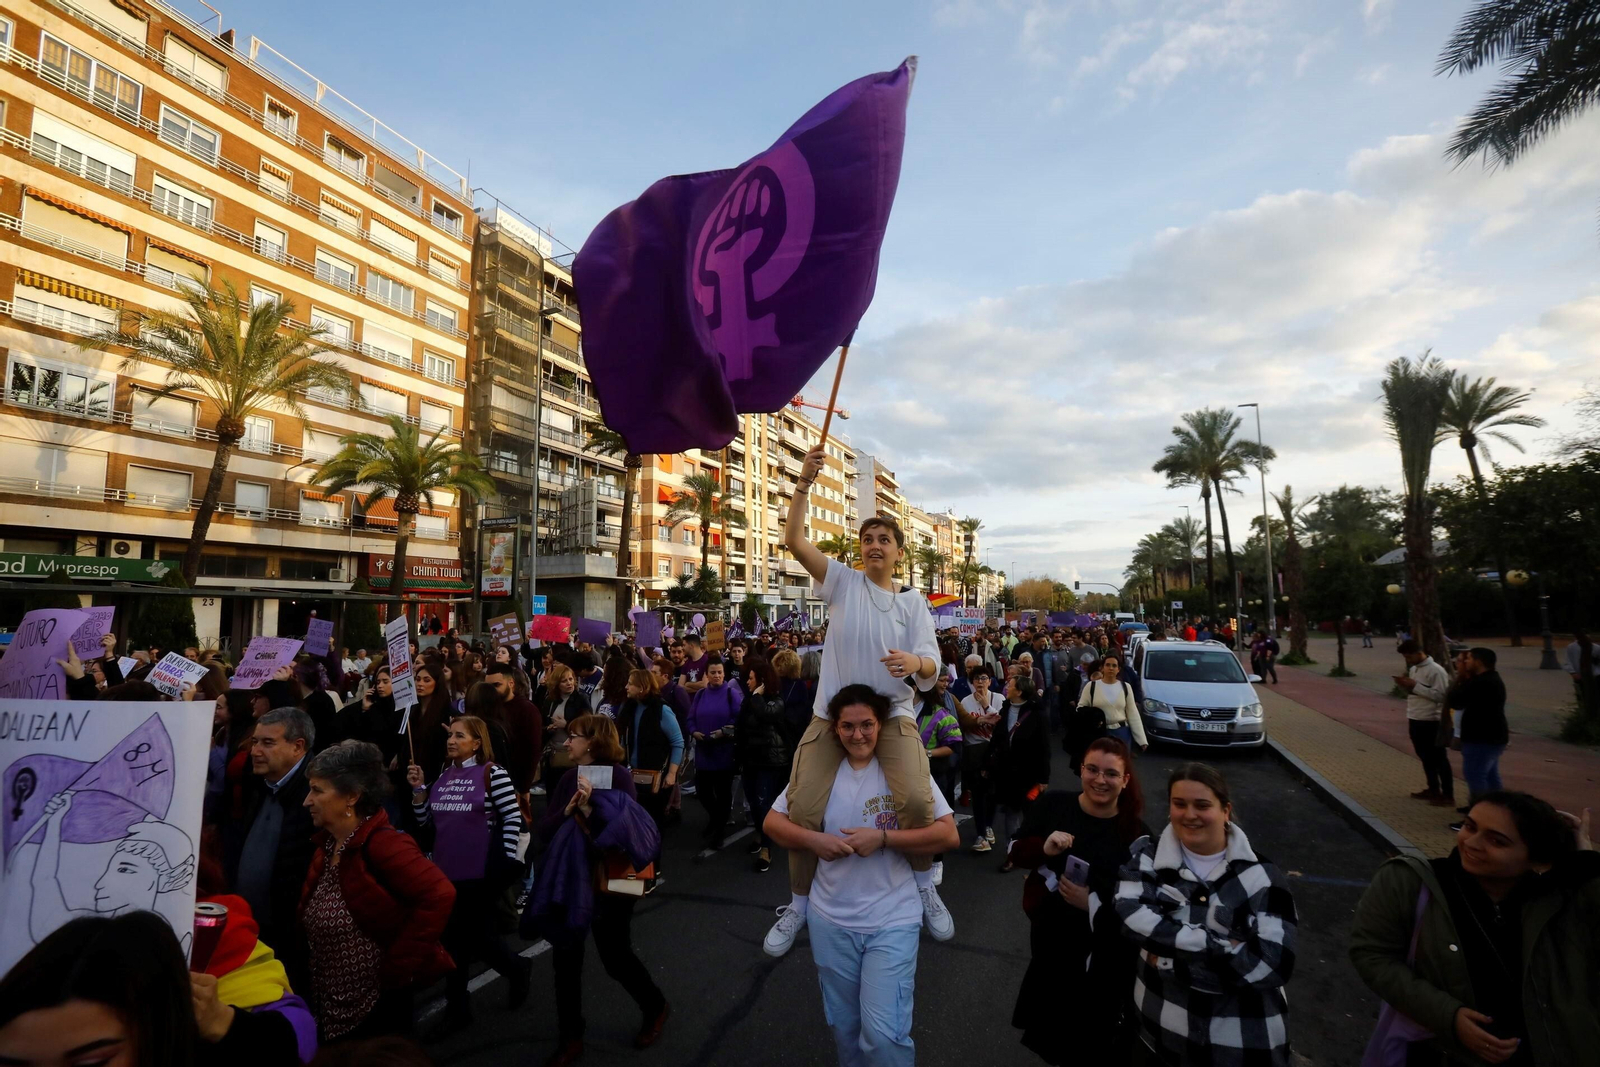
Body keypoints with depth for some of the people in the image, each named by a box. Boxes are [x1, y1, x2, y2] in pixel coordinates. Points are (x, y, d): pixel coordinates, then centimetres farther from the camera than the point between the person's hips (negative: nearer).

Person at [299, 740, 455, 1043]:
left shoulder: (382, 843, -23)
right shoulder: (326, 844, 3)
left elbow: (439, 896, -34)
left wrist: (397, 967, -27)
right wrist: (313, 965, 4)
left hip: (377, 1004, -8)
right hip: (331, 1007, 8)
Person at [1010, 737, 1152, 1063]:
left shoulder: (1136, 834, -15)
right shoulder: (1052, 804, -10)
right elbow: (1016, 852, -5)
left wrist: (1093, 904, -27)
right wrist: (1043, 848, -25)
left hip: (1105, 955, -2)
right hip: (1049, 933, 2)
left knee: (1093, 1042, 19)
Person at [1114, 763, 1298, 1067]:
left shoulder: (1259, 874, -9)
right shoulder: (1148, 854, -6)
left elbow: (1273, 964, -20)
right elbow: (1131, 918, -22)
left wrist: (1173, 959, -20)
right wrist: (1222, 948, -24)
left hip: (1242, 1039, 0)